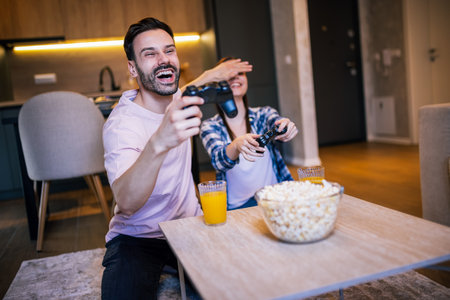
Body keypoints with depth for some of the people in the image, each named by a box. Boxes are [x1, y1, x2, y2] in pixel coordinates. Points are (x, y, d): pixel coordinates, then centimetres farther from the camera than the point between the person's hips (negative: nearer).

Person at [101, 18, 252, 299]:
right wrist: (158, 143, -54)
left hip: (189, 226, 7)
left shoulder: (175, 98, -1)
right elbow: (126, 203, -38)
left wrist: (212, 74, 20)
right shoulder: (122, 123, -22)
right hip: (138, 238, -6)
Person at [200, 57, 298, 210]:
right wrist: (237, 145, -38)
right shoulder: (210, 126, 1)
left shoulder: (264, 114, 8)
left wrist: (285, 126, -37)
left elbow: (276, 123, -13)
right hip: (237, 207, -2)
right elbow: (218, 160, -16)